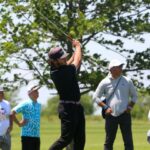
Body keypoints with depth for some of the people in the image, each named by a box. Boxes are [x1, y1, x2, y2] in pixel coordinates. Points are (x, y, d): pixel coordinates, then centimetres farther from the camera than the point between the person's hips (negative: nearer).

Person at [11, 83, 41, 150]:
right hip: (27, 135, -8)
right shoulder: (25, 104, -9)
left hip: (36, 135, 8)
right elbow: (12, 113, -14)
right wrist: (19, 123, -11)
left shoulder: (39, 105, 13)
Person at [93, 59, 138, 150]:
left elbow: (134, 96, 15)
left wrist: (130, 107, -1)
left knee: (128, 141, -3)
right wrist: (105, 107, -7)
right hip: (111, 115, -1)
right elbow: (96, 97, 5)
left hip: (125, 114, 1)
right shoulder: (105, 82, 1)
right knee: (109, 140, 4)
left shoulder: (127, 81, 5)